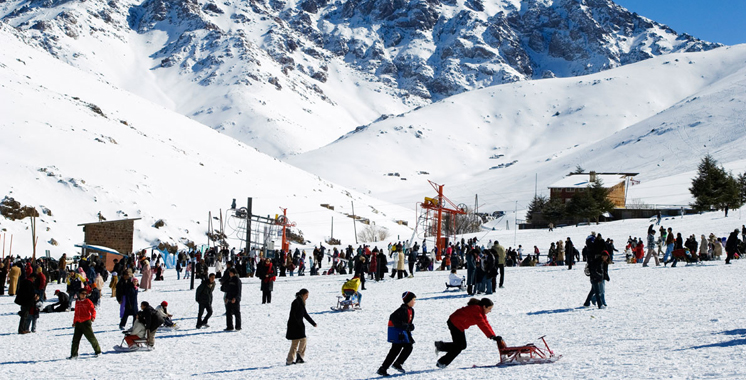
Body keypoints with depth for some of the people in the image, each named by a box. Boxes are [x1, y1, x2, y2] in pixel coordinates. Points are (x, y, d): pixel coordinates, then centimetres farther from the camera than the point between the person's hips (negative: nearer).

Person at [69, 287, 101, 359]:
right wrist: (74, 322, 25)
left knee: (91, 337, -1)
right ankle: (74, 354, 5)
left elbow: (93, 310, -6)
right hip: (78, 323, 5)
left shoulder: (87, 301, 0)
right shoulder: (77, 302, 15)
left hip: (86, 322, -5)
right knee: (75, 339, 0)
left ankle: (98, 351, 11)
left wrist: (93, 317, -25)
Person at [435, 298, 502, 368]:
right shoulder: (476, 310, -24)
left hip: (459, 325, 10)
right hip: (455, 323, -10)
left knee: (462, 345, 9)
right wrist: (493, 337, -29)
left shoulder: (481, 311, 6)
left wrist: (494, 336, -4)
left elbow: (486, 323, 5)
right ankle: (442, 362, 2)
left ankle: (440, 345, 17)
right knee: (459, 346, -7)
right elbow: (482, 325, -29)